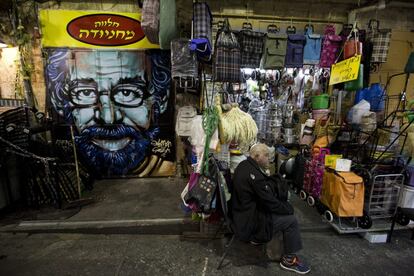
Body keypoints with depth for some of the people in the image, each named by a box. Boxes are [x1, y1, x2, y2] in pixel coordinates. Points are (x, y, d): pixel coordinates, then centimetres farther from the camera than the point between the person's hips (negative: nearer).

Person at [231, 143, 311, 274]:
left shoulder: (244, 165, 1)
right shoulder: (254, 175, -27)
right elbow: (270, 202, -19)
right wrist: (289, 208, -4)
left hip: (242, 212, 9)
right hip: (248, 221, -9)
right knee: (291, 220, -4)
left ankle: (258, 236, 25)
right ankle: (289, 259, 15)